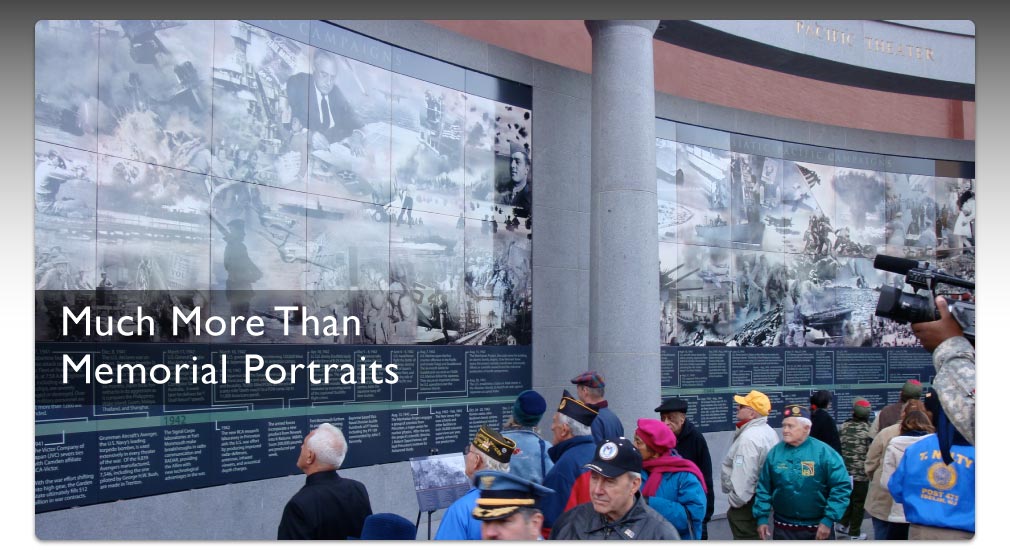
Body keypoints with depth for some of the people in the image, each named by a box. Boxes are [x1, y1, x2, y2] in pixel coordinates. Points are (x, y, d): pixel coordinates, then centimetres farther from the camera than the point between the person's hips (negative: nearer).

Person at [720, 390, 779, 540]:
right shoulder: (769, 432, 10)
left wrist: (735, 502, -15)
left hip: (746, 503, -10)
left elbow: (743, 476, -26)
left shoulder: (748, 437, -22)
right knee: (755, 536, 18)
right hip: (762, 498, 10)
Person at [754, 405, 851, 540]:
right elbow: (763, 488, 5)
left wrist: (829, 520, -16)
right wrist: (761, 517, -2)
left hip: (818, 528, -2)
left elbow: (841, 487, -12)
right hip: (783, 529, 3)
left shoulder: (823, 452, -10)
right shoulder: (775, 453, 0)